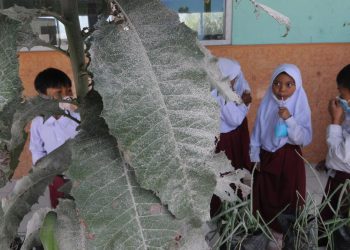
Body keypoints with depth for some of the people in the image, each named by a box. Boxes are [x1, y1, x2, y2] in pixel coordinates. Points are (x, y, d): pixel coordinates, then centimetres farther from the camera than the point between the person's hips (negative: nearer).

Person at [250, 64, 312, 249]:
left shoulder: (301, 107, -12)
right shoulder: (266, 104, -5)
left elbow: (305, 139, -17)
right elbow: (257, 132, 2)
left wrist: (289, 120, -29)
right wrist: (255, 157, 4)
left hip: (290, 158, -3)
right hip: (267, 157, 3)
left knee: (288, 197, 9)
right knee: (266, 195, 14)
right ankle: (275, 231, 38)